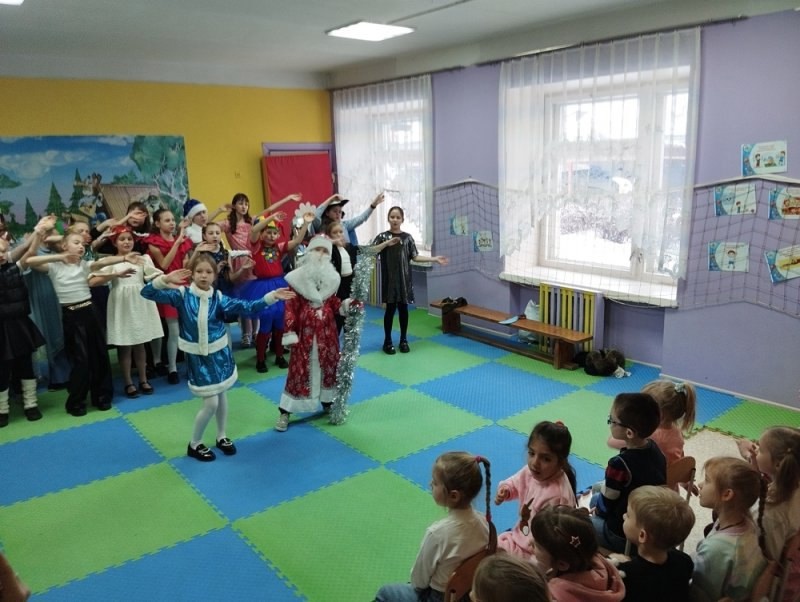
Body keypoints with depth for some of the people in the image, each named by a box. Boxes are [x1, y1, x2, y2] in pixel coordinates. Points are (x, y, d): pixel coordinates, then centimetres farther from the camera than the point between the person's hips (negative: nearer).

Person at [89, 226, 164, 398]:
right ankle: (128, 383, 15)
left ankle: (143, 380, 22)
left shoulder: (143, 258, 6)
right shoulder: (108, 261, -1)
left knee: (140, 344, 11)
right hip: (121, 305, -2)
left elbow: (155, 278, -4)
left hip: (140, 303, 2)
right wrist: (117, 274, -22)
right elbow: (92, 282, -14)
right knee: (124, 346, 5)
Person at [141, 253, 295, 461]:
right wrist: (165, 280, -36)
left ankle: (222, 437, 37)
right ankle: (194, 445, 19)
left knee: (222, 395, 16)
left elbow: (247, 307, -12)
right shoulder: (182, 295, -12)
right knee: (211, 403, -4)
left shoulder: (218, 298, -6)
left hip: (220, 353, 3)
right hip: (198, 357, -3)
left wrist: (271, 296, -23)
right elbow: (147, 293, -17)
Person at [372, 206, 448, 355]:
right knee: (390, 308, 0)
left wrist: (434, 259, 2)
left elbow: (415, 257, 6)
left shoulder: (407, 237, 7)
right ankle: (387, 341, 11)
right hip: (389, 279, -2)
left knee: (403, 308, 6)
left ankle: (403, 340, 19)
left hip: (404, 278, 2)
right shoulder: (382, 236, 0)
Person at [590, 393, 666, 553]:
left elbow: (607, 503, -18)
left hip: (625, 536, -7)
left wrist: (598, 511, 5)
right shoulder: (654, 448, -9)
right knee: (595, 499, 28)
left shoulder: (620, 464, -32)